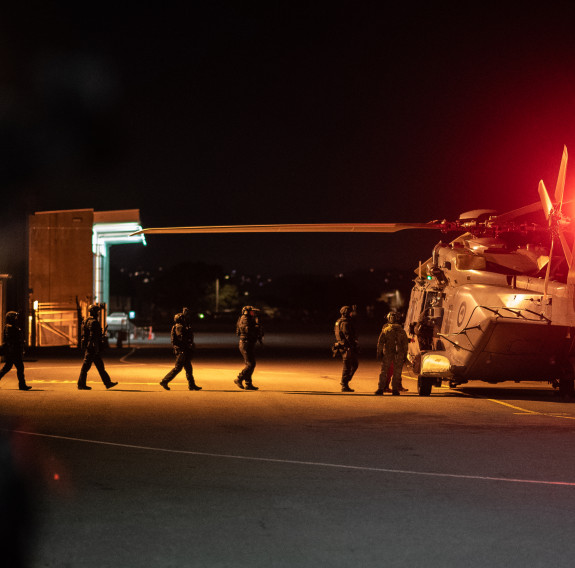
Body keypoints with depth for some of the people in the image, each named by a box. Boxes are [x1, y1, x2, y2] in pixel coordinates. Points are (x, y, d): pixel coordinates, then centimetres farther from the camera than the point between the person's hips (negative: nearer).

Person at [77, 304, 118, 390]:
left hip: (88, 347, 11)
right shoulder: (93, 322, -16)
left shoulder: (87, 321, 17)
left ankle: (108, 383, 14)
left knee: (100, 365, 11)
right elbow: (93, 336, -22)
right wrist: (96, 348, -23)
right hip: (92, 347, -11)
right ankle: (81, 385, -1)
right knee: (86, 365, -5)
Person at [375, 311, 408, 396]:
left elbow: (380, 342, -4)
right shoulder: (402, 331, 5)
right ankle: (395, 389, 4)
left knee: (384, 371, 3)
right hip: (399, 353, 1)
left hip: (387, 353, -1)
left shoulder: (386, 329, -1)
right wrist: (405, 355, 11)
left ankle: (380, 389, -1)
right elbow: (405, 344, 6)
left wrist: (379, 352, 2)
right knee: (397, 372, 6)